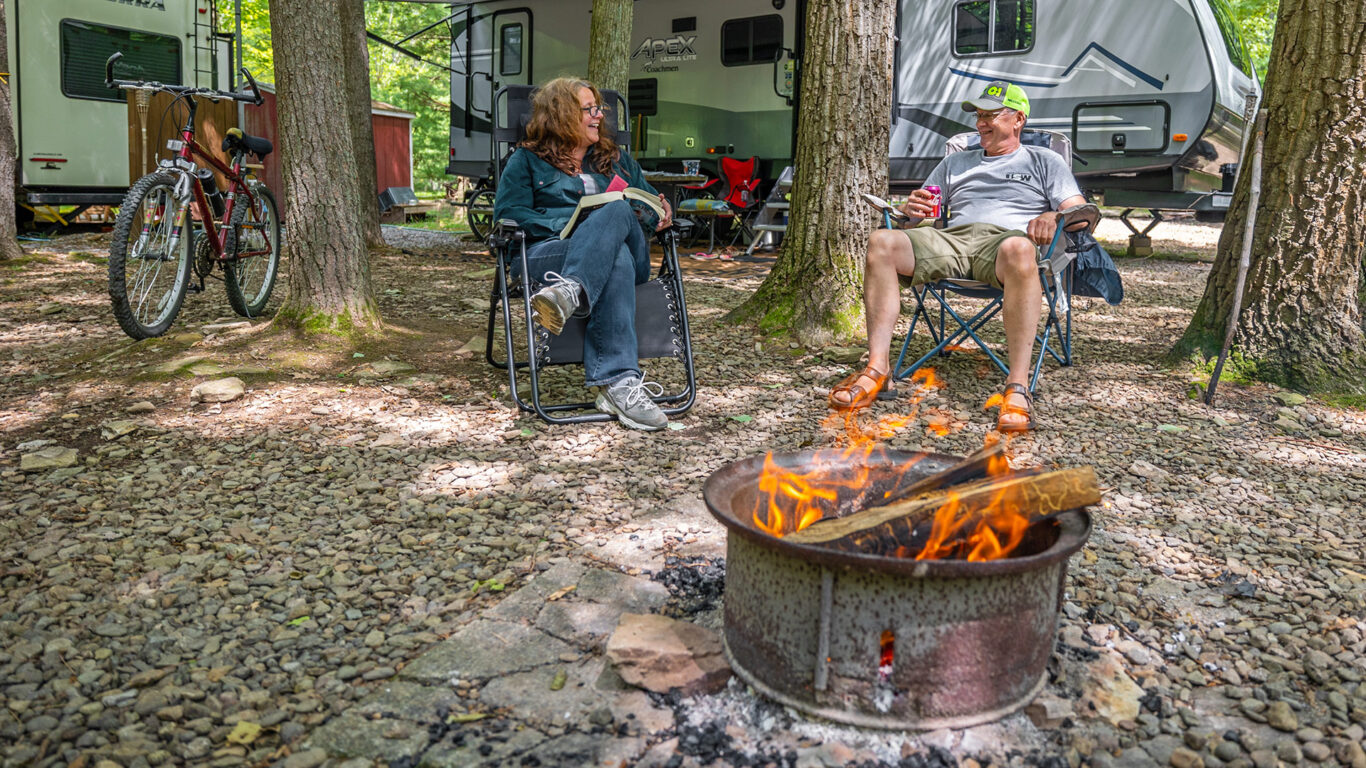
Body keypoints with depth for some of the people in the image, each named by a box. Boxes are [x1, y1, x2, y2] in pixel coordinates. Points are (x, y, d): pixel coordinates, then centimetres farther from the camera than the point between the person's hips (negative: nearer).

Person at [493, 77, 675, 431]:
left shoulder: (616, 159, 32)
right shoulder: (527, 160, 18)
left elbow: (649, 198, 32)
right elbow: (507, 214, 4)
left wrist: (660, 209, 5)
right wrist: (569, 224, -10)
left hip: (628, 251, 3)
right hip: (547, 253, -3)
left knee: (618, 211, -34)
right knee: (616, 261, -38)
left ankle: (570, 292, -57)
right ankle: (621, 381, -52)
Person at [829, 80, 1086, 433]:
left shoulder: (1044, 161, 23)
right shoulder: (956, 163, 34)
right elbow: (920, 213, 29)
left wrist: (1053, 217, -11)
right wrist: (911, 208, 3)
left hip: (1005, 239, -3)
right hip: (953, 239, 4)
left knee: (1018, 249, -43)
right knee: (881, 242, -26)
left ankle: (1018, 388, -46)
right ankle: (876, 370, -33)